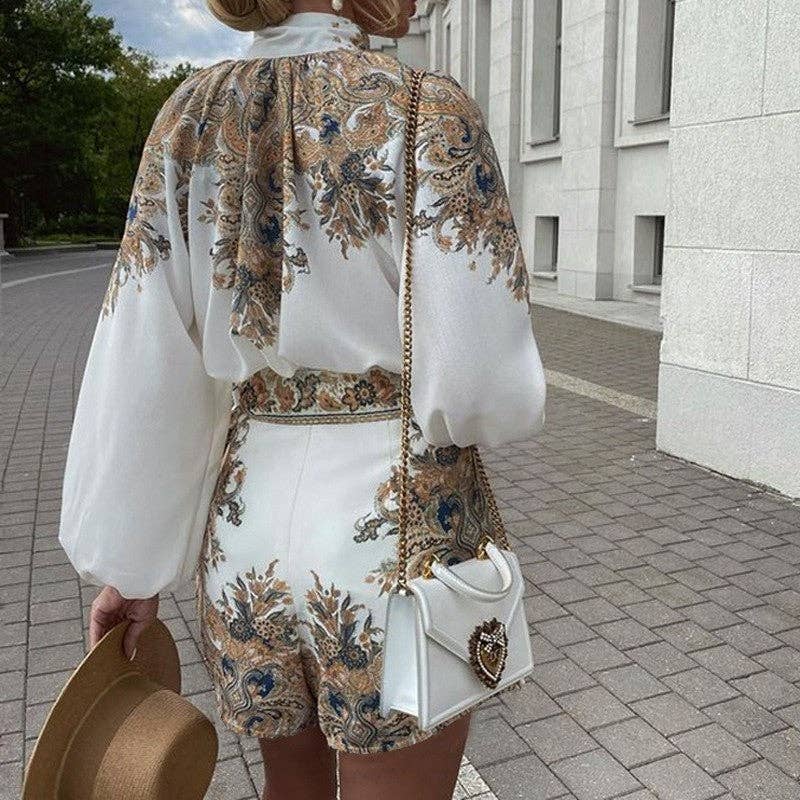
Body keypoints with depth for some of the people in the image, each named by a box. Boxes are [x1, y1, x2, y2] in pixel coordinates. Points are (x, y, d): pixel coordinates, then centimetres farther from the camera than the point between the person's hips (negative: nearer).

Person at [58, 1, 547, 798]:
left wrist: (127, 562, 8)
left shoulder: (189, 119, 2)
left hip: (247, 530, 5)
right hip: (398, 534, -5)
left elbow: (139, 366, -1)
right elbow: (484, 386, -17)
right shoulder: (429, 113, -13)